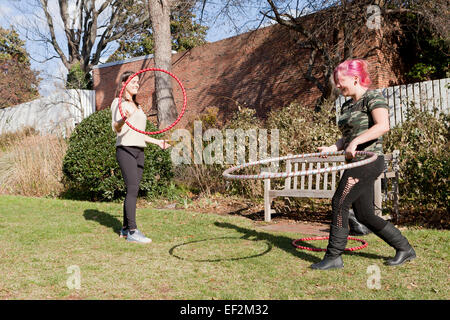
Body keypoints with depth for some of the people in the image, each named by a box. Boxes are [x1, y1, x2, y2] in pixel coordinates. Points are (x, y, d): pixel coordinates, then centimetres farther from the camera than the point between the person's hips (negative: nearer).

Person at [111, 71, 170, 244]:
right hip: (125, 149, -8)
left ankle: (125, 229, 12)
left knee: (133, 190, 5)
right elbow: (115, 128, -13)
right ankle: (132, 231, -15)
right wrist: (123, 119, -34)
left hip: (139, 150, 8)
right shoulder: (118, 103, -1)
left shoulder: (137, 106, 23)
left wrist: (157, 141, 23)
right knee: (132, 188, -15)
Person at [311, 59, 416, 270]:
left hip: (369, 160, -9)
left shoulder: (372, 97, -7)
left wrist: (355, 142, -27)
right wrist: (332, 148, 6)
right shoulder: (347, 106, 18)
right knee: (364, 215, 10)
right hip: (355, 163, 9)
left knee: (339, 203, -11)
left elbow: (383, 126, -22)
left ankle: (333, 257, 0)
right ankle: (405, 249, 24)